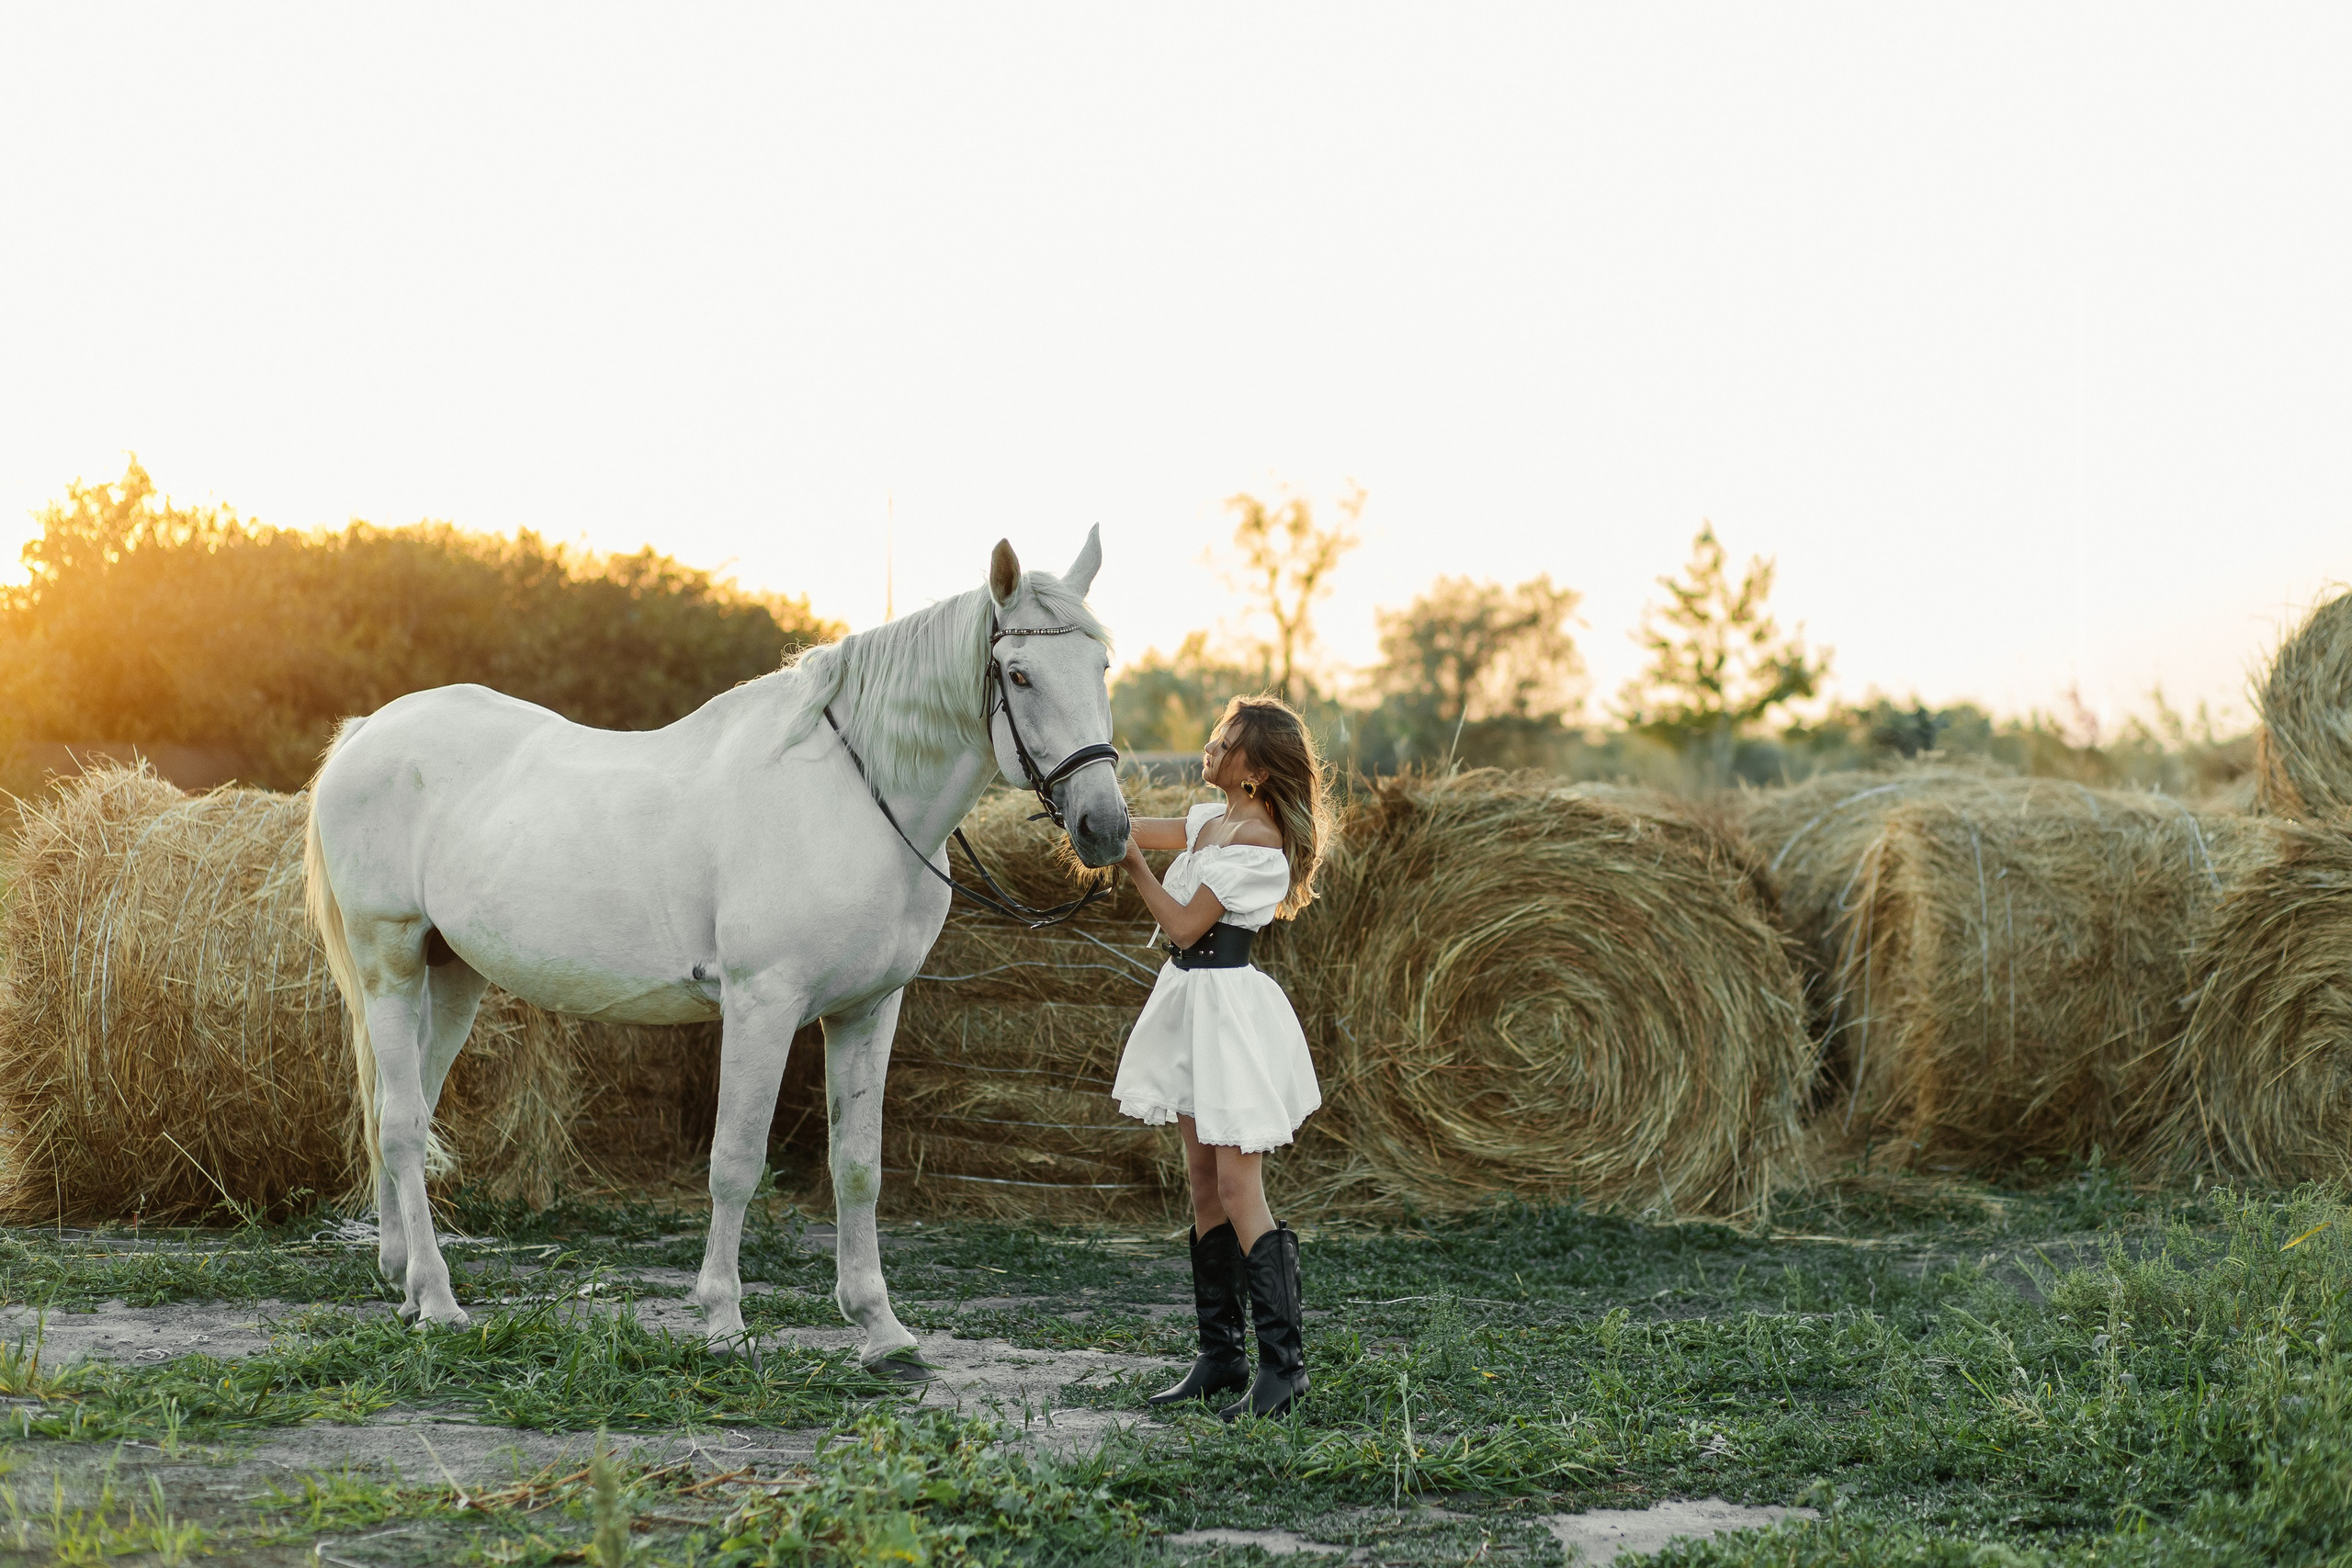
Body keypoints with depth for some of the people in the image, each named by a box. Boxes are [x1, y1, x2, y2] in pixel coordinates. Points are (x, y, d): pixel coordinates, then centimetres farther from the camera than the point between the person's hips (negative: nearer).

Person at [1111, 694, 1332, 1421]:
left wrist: (1134, 865, -15)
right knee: (1204, 1184, 11)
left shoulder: (1255, 841, -17)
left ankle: (1284, 1361, -11)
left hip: (1230, 1004, -10)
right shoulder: (1213, 820, 11)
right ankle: (1220, 1359, 16)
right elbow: (1131, 827, 20)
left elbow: (1184, 925, -15)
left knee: (1237, 1185, -12)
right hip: (1194, 1003, 10)